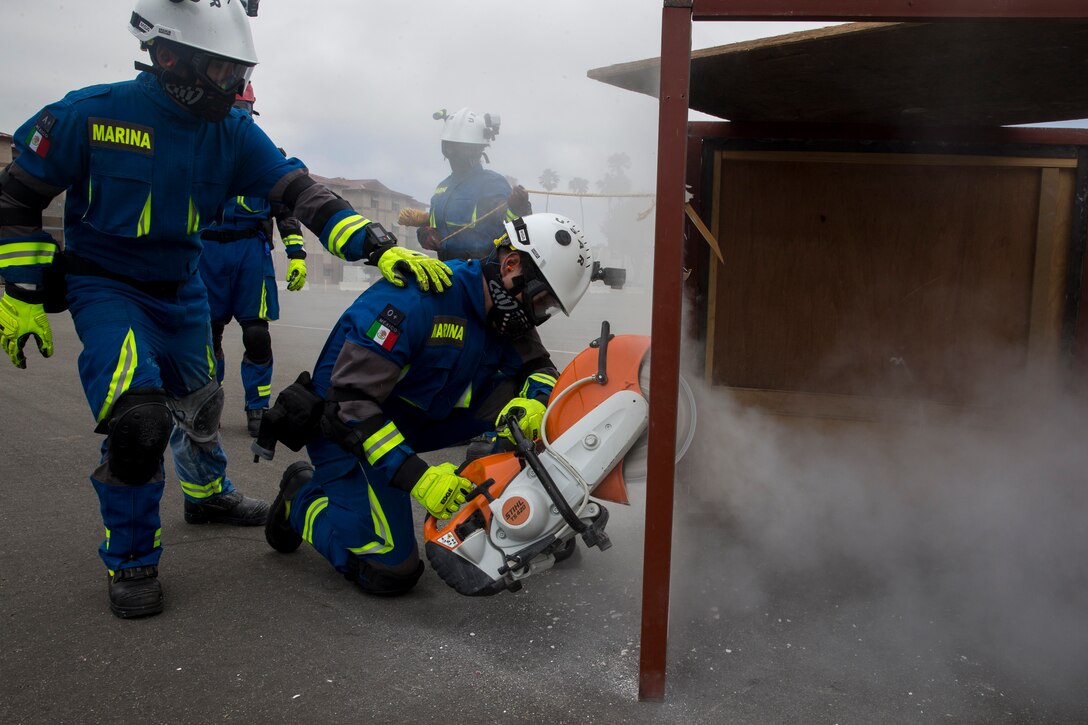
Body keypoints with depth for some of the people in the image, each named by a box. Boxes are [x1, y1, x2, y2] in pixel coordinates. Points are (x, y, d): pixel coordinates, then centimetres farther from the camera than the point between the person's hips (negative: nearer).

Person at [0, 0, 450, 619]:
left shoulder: (233, 131, -8)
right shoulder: (92, 113, -19)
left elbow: (297, 189, -16)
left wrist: (376, 245, -30)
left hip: (182, 286, 5)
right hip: (105, 287, -5)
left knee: (200, 404, 20)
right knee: (138, 417, -22)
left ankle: (208, 494, 50)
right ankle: (130, 558, 0)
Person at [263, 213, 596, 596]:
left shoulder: (502, 313, -6)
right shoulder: (419, 297, -31)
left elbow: (538, 368, 3)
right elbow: (349, 400, -33)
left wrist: (534, 403, -23)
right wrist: (415, 475, -38)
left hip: (420, 418, 7)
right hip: (345, 426, -7)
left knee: (518, 397, -10)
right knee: (390, 571, -15)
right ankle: (302, 496, 8)